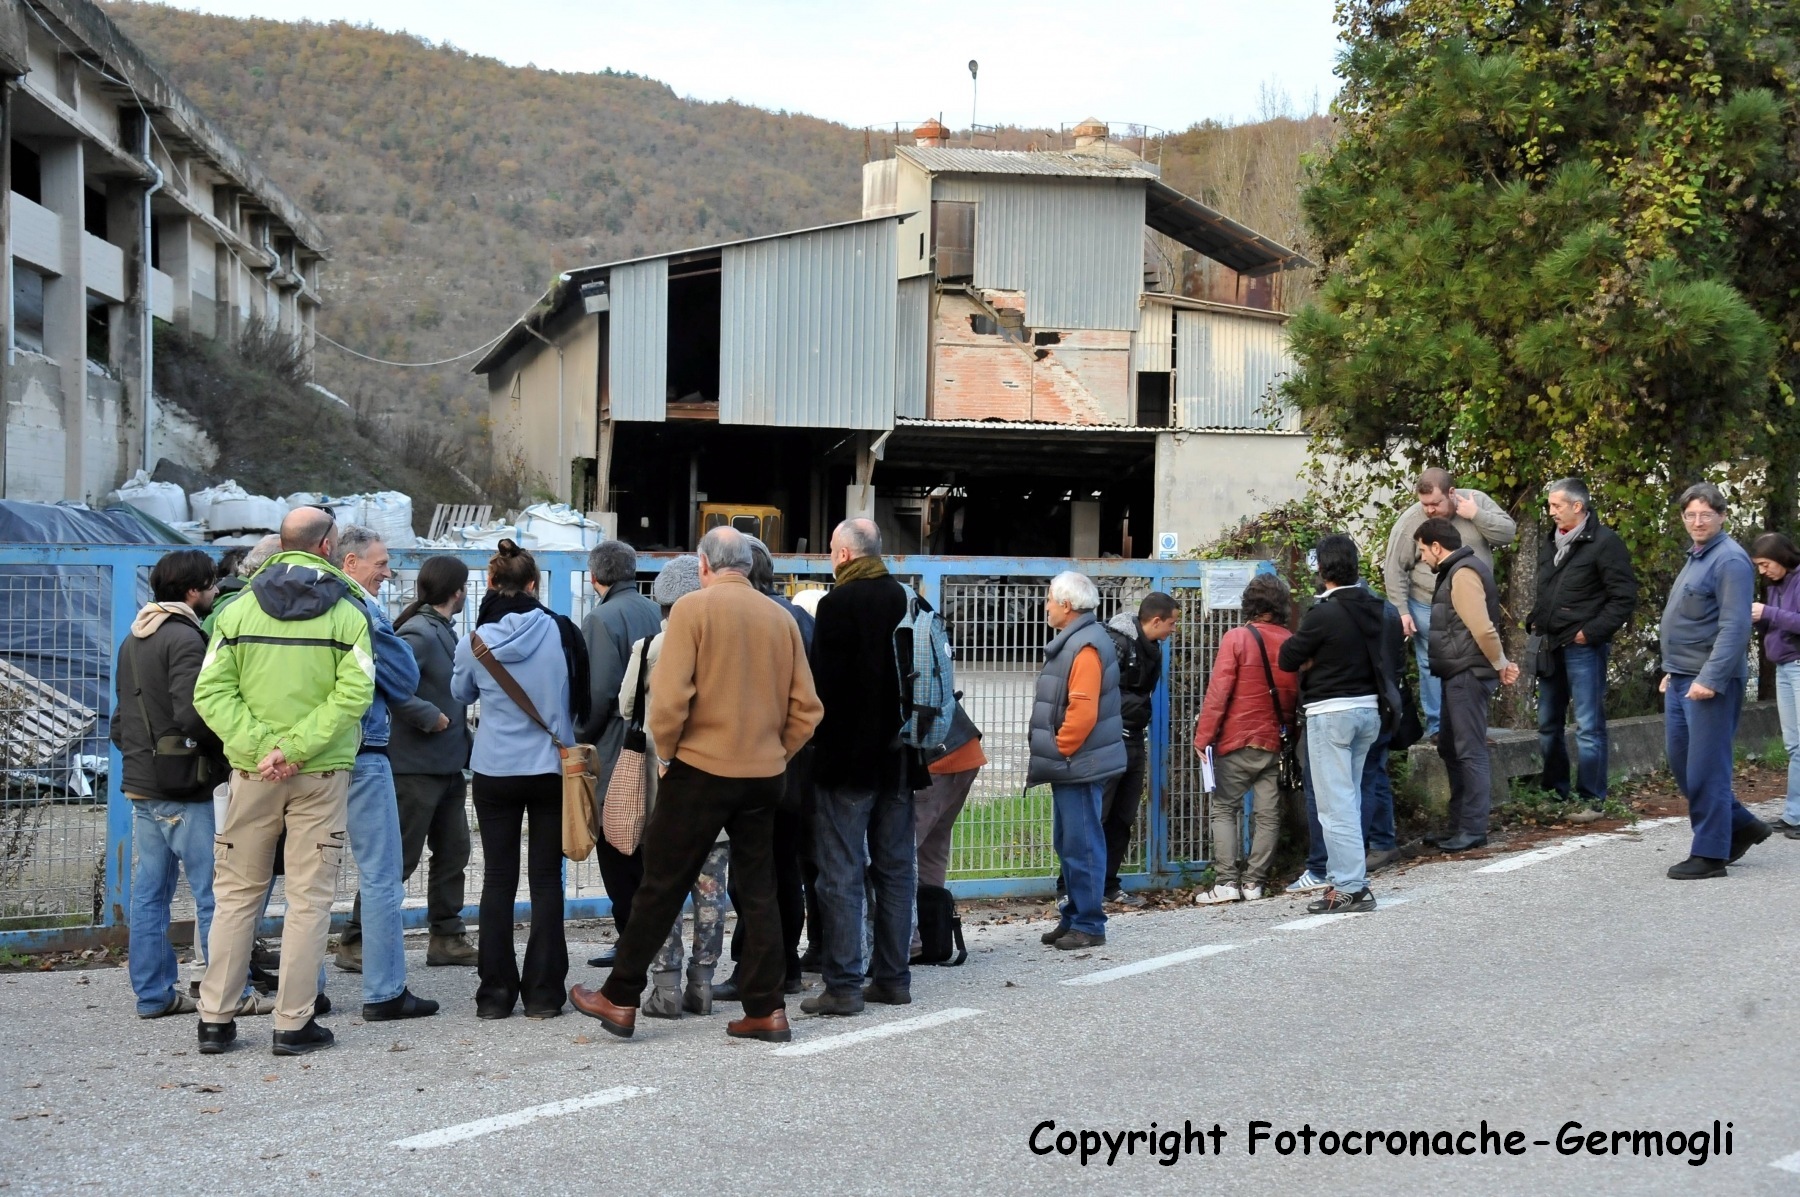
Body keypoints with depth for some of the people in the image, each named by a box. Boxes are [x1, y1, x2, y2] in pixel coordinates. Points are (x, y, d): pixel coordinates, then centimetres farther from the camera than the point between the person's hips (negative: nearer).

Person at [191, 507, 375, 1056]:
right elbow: (353, 693, -15)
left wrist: (259, 746, -12)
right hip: (321, 773, -2)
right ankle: (294, 1023, 4)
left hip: (253, 771, 2)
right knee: (309, 898, 4)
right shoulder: (346, 612, -3)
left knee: (237, 892, 12)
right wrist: (295, 748, -16)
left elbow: (212, 691, -6)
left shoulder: (238, 610, 3)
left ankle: (215, 1018, 12)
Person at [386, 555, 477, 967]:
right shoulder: (418, 634, -17)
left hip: (448, 764, 10)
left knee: (452, 853, 14)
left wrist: (461, 718, 7)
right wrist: (431, 717, -22)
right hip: (417, 766, -10)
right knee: (399, 857, -4)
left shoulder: (444, 631, 12)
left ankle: (447, 937, 22)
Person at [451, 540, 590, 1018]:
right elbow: (583, 698, 2)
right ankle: (543, 992, 5)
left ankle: (496, 992, 7)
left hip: (494, 772, 1)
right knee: (546, 879, 6)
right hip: (552, 769, -1)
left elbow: (460, 693, 13)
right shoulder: (561, 633, -9)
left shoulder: (475, 642, -6)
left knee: (498, 879, 7)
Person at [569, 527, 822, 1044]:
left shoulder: (693, 607, -8)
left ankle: (620, 999, 11)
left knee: (661, 885, 4)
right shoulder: (781, 618, 6)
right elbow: (805, 708, 4)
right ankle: (767, 1009, 11)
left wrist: (665, 752, -3)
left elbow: (669, 695, -16)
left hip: (701, 768, -4)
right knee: (758, 890, 11)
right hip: (764, 774, 4)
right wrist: (774, 753, 13)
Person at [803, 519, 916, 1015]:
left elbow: (824, 681, -15)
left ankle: (843, 985, -5)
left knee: (842, 875, -4)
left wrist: (820, 743, -5)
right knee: (896, 869, 12)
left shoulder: (839, 603, -13)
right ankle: (893, 977, 17)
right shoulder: (905, 600, 8)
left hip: (847, 757, -7)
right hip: (898, 758, 7)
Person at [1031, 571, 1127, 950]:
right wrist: (1049, 756, 18)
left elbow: (1083, 711, -25)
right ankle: (1074, 917, 24)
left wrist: (1058, 753, -16)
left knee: (1081, 844, -5)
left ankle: (1088, 925, 0)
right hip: (1069, 765, 11)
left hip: (1078, 766, -11)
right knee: (1068, 844, 16)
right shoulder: (1071, 641, 16)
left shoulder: (1086, 647, -18)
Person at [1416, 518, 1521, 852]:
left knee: (1470, 751, -7)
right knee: (1450, 748, 15)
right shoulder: (1456, 572, 18)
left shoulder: (1463, 573, -16)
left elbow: (1482, 627, -23)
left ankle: (1473, 829, -3)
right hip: (1459, 675, 11)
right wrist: (1499, 664, 12)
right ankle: (1458, 824, 23)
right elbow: (1479, 627, 19)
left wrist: (1501, 665, -12)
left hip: (1468, 675, -11)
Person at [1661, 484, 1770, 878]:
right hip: (1681, 680, 10)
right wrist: (1672, 670, 23)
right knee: (1682, 764, 14)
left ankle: (1709, 854, 3)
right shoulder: (1696, 559, 18)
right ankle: (1741, 826, 26)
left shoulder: (1729, 560, -13)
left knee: (1706, 769, -5)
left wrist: (1710, 679, -25)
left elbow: (1734, 627, -21)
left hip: (1711, 682, -10)